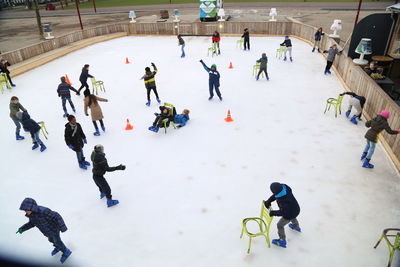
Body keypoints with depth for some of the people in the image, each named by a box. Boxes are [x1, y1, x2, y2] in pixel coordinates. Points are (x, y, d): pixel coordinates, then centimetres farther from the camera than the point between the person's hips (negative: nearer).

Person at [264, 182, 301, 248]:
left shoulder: (282, 201, -45)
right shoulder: (284, 187, -24)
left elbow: (284, 212, -33)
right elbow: (275, 195, -10)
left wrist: (274, 213, -28)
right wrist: (268, 201, -17)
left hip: (289, 215, -8)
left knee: (280, 225, 14)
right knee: (293, 218, 40)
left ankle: (282, 241, 31)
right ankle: (296, 226, 71)